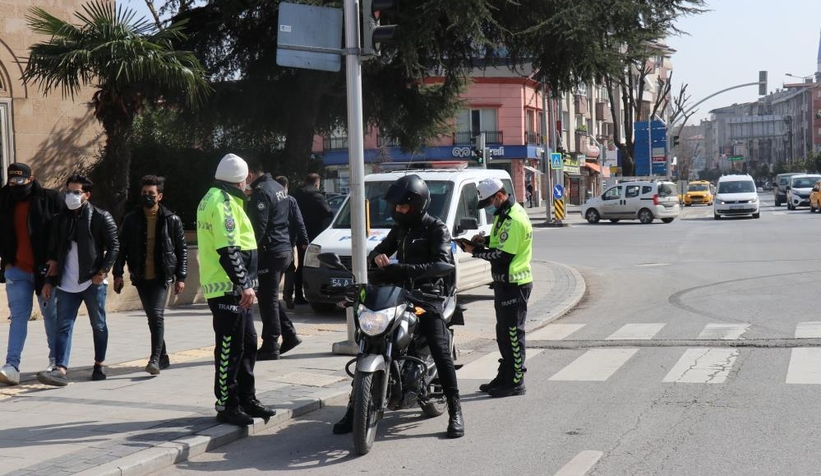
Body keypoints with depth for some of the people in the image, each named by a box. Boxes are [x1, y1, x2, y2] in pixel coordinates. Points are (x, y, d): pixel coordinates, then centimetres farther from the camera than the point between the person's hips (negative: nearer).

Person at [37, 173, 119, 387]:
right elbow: (53, 253, 14)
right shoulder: (60, 219, 11)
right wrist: (49, 281, 9)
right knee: (63, 326, -6)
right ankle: (60, 369, -11)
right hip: (67, 284, 3)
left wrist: (103, 271, -13)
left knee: (98, 325, 8)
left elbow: (113, 246, -3)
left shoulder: (101, 217, -3)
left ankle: (99, 365, 22)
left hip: (93, 282, -3)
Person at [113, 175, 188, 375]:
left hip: (162, 277, -3)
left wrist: (181, 277, -1)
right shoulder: (131, 220, 4)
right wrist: (118, 274, -2)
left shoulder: (171, 220, -1)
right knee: (153, 317, 11)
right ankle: (162, 357, 23)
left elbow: (182, 250, 3)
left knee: (157, 315, -17)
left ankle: (155, 359, -18)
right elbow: (121, 248, 7)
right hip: (141, 278, 3)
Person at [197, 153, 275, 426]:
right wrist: (244, 285, -24)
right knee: (230, 348, -5)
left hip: (233, 289, 11)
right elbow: (228, 250, -24)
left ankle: (247, 400, 24)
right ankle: (226, 405, 2)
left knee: (247, 344, 16)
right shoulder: (222, 203, -15)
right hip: (228, 288, -11)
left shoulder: (213, 199, 19)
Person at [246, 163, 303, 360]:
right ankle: (289, 335, 16)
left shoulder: (261, 192, -15)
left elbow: (259, 227, -20)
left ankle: (270, 346, -1)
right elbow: (290, 220, 22)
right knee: (271, 297, 18)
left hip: (270, 252, -10)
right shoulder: (279, 188, 16)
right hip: (285, 249, 10)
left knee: (268, 299, -4)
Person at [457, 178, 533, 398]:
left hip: (514, 285, -11)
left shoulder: (514, 220, -21)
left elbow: (503, 256, -23)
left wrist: (475, 251, -17)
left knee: (513, 333, -5)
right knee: (504, 332, 17)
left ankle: (515, 382, 1)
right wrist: (484, 240, 4)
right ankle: (504, 377, 26)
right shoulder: (504, 214, 12)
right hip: (505, 282, 11)